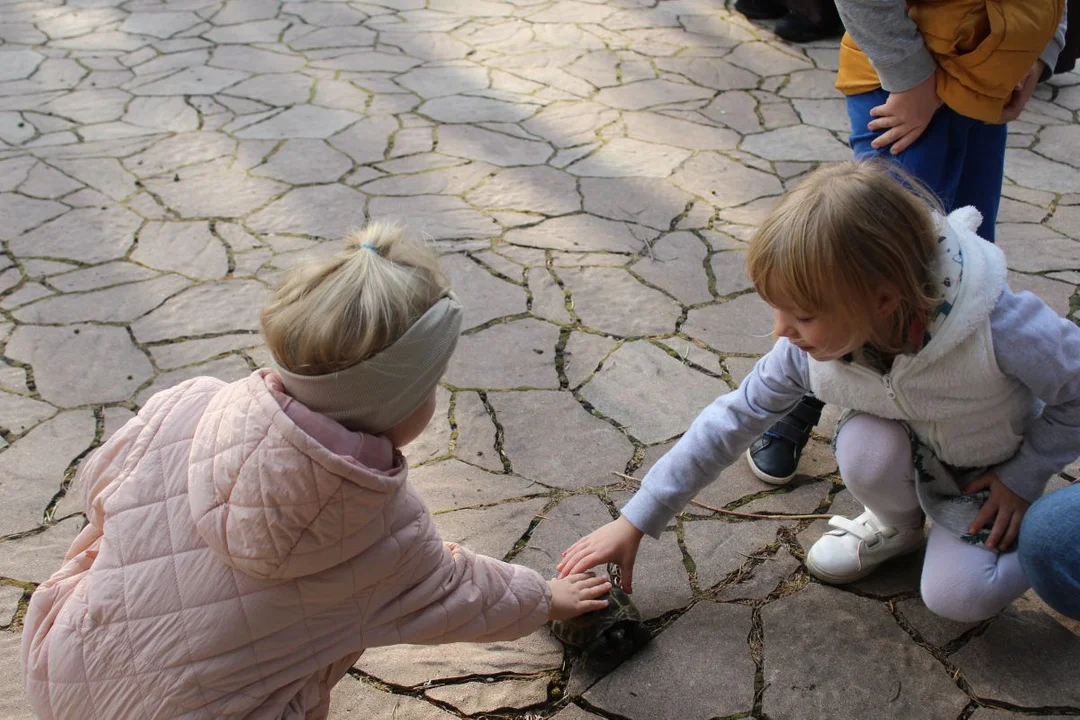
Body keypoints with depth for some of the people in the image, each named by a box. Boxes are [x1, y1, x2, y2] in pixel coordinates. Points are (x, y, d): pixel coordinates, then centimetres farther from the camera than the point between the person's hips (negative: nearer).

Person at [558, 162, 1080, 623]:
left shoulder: (999, 327, -40)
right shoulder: (810, 348, -26)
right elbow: (733, 420, -18)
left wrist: (1024, 477, -16)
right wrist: (634, 522, -19)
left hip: (992, 473, -3)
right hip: (914, 458, 3)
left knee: (956, 597, -22)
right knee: (864, 447, -31)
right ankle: (896, 526, 4)